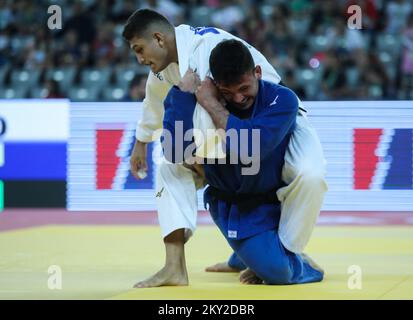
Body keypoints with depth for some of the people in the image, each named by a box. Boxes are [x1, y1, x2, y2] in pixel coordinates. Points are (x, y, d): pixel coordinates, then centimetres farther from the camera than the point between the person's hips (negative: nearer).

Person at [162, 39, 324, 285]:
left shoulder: (282, 100, -19)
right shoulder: (202, 100, -11)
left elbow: (251, 149, -35)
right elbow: (175, 151, -24)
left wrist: (212, 104, -31)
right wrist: (185, 92, -26)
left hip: (270, 206, -1)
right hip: (228, 206, 1)